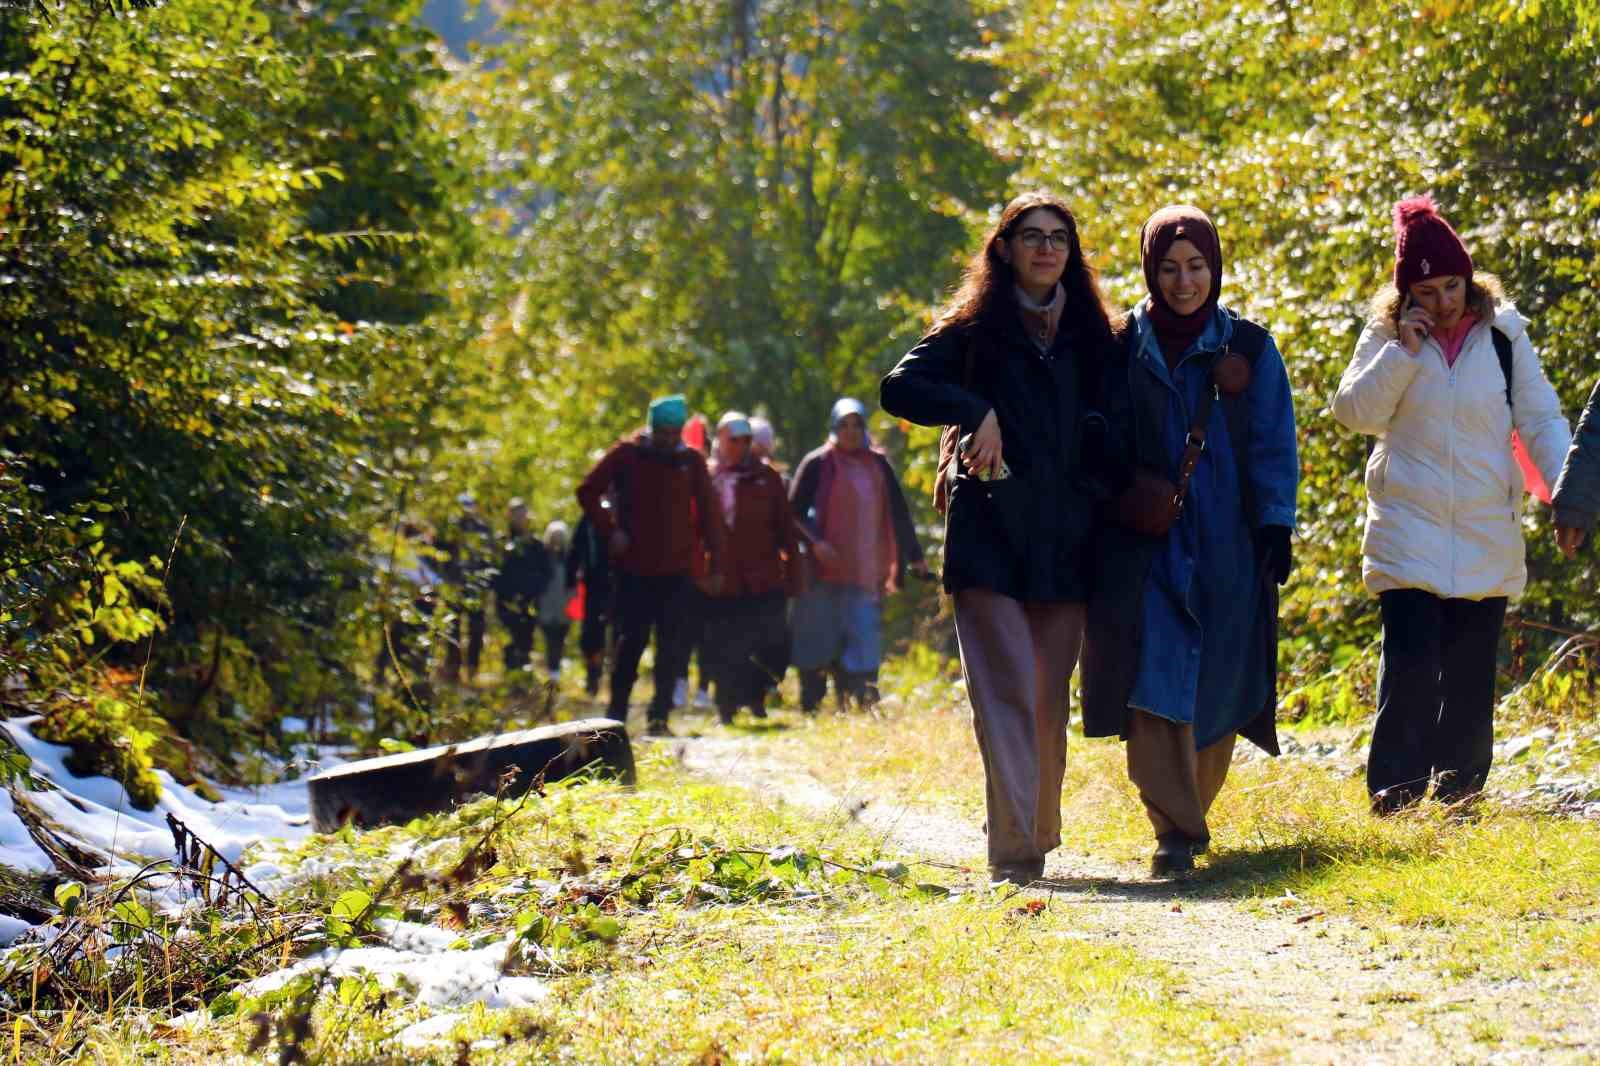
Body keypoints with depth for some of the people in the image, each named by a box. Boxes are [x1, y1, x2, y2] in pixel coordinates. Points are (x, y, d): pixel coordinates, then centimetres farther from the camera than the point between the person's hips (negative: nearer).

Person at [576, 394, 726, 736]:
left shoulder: (691, 461, 5)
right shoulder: (627, 455, -1)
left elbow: (709, 514, 9)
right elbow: (587, 492, 4)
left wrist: (715, 564, 5)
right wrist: (609, 531, -6)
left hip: (676, 570, 2)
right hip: (632, 569, -2)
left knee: (672, 648, 0)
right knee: (631, 641, -1)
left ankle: (660, 716, 6)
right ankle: (616, 715, 9)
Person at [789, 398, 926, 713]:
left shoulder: (878, 465, 11)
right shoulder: (817, 464, 0)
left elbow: (898, 513, 15)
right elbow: (795, 511, -2)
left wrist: (915, 556, 12)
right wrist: (815, 543, -17)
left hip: (865, 570, 3)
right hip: (825, 569, -3)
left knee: (863, 635, -3)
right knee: (818, 637, -1)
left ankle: (854, 697, -1)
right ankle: (810, 704, 9)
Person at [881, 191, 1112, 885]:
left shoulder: (1085, 334, 13)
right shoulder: (974, 329, 3)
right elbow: (899, 387, -7)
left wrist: (1107, 508, 5)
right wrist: (975, 410, -18)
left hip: (1064, 541, 3)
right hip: (989, 535, -3)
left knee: (1050, 697, 6)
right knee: (1007, 691, -11)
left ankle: (1042, 834, 20)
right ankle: (1013, 850, -16)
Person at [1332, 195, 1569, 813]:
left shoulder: (1503, 336, 4)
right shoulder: (1387, 336, 2)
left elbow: (1540, 420, 4)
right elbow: (1355, 411, -6)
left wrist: (1565, 484, -11)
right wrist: (1402, 354, -16)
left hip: (1487, 539, 2)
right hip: (1408, 534, -2)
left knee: (1471, 678, 7)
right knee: (1411, 668, -13)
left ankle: (1459, 797, 17)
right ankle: (1394, 801, -9)